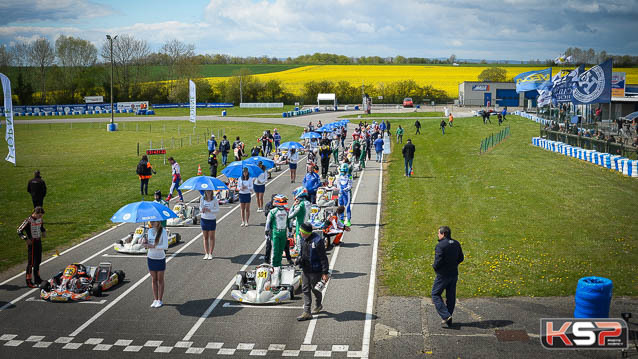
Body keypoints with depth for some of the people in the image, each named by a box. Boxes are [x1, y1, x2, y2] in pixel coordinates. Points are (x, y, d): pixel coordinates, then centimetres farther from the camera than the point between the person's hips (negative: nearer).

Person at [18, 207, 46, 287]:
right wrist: (26, 239, -21)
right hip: (31, 243, -7)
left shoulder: (40, 219, 4)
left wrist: (44, 232, 5)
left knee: (38, 261, 16)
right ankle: (29, 281, 2)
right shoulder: (28, 221, -17)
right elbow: (19, 230, -14)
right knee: (31, 262, -4)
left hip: (39, 241, 7)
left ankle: (37, 278, 29)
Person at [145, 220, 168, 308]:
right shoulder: (149, 231, 3)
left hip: (160, 258, -5)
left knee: (160, 280, 6)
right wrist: (146, 243, -7)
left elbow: (165, 246, -18)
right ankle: (155, 300, 18)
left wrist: (154, 246, -26)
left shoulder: (163, 232, -14)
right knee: (153, 279, 10)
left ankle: (160, 300, 14)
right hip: (150, 258, 5)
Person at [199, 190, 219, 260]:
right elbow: (200, 207, 6)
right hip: (204, 219, 2)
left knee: (211, 237, 4)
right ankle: (206, 253, 12)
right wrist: (202, 210, -17)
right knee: (205, 237, 7)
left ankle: (210, 254, 9)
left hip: (212, 220, -2)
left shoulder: (214, 199, -7)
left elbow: (217, 209, -7)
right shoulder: (202, 199, 0)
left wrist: (209, 210, -21)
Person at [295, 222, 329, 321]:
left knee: (315, 289, 11)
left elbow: (323, 258, -19)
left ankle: (318, 305, 38)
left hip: (315, 270, -7)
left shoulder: (317, 241, -22)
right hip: (305, 270, 7)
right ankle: (307, 312, 9)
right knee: (305, 290, 5)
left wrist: (325, 273, -19)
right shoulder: (304, 240, 2)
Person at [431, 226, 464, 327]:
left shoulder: (440, 245, -19)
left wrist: (434, 266, -3)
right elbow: (461, 258, 12)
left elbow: (438, 261, -22)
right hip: (454, 274, 7)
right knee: (451, 296, 13)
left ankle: (445, 315, -6)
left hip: (443, 275, -7)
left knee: (436, 294, 7)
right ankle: (449, 321, 19)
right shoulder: (456, 244, 5)